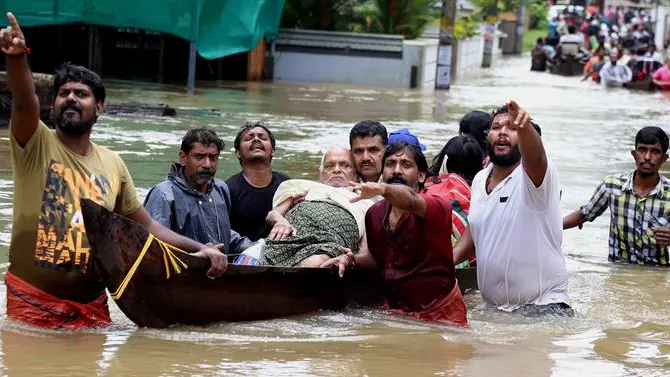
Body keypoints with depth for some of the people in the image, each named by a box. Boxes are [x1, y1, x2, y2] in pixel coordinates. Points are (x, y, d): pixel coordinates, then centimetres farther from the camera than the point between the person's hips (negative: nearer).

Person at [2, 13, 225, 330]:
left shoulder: (112, 165, 9)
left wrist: (198, 248, 5)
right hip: (32, 301, -4)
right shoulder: (36, 145, -5)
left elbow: (145, 225, 17)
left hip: (91, 304, 4)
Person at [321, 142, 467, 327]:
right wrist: (351, 259, -1)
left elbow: (410, 199, -41)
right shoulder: (375, 214, 2)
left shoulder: (437, 206, -17)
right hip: (395, 311, 5)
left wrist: (383, 189, -61)